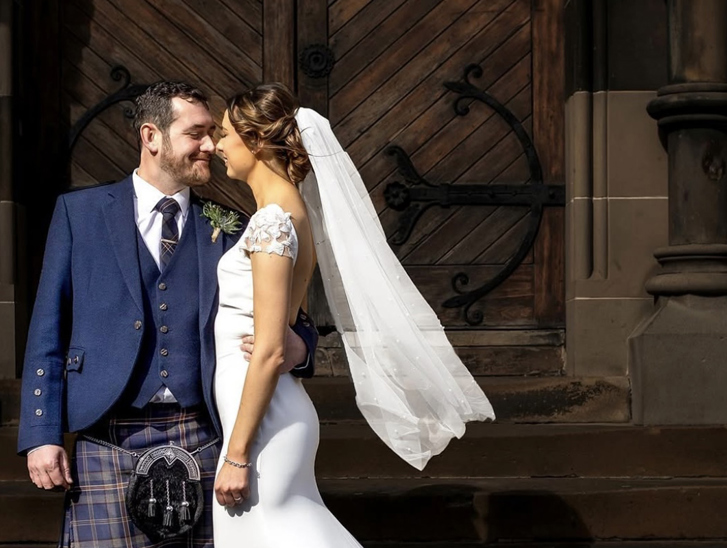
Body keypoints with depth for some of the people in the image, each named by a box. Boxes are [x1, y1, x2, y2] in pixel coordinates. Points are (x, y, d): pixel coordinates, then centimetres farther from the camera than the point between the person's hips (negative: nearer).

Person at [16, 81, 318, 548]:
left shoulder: (225, 230, 12)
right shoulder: (80, 212, 8)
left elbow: (293, 322, 13)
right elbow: (48, 331, 6)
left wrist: (296, 349, -12)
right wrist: (42, 436, -2)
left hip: (203, 440, 2)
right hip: (111, 444, -2)